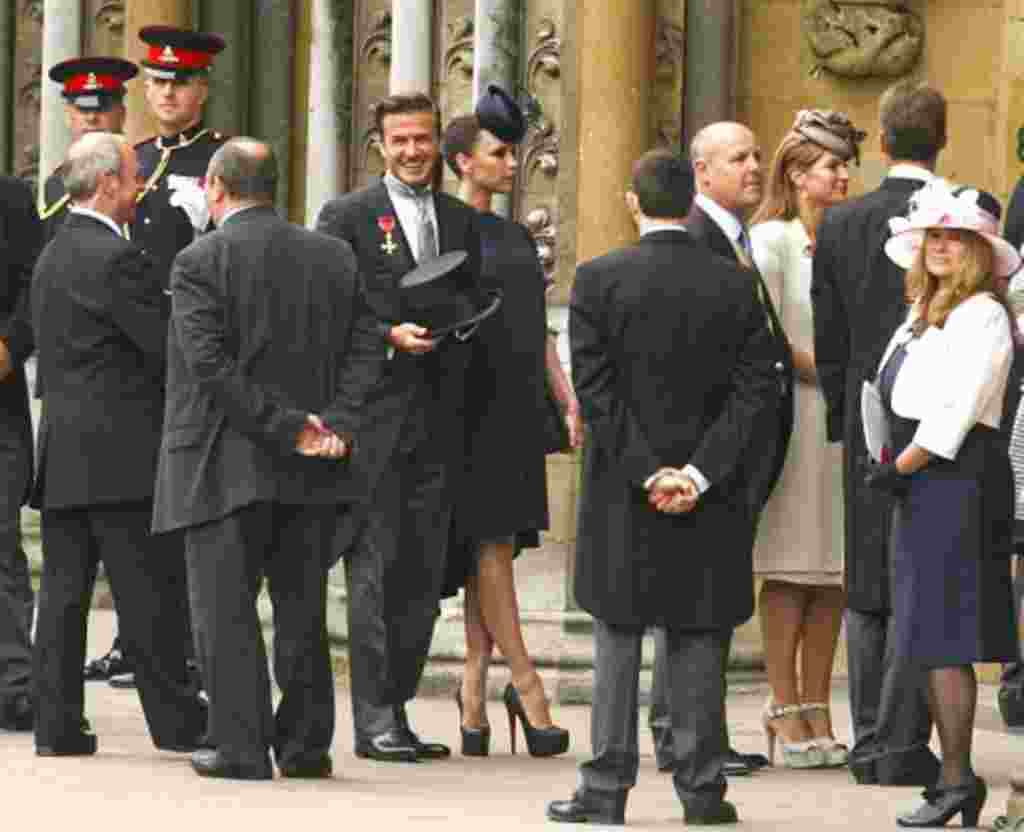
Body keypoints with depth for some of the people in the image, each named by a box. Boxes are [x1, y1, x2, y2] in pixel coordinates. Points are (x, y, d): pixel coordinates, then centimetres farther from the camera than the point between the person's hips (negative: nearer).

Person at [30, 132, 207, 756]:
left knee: (64, 590, 7)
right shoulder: (116, 257, -13)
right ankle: (178, 721, 2)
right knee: (151, 593, -3)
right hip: (122, 455, -9)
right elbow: (167, 347, -15)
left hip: (63, 455, 9)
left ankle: (58, 723, 6)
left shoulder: (54, 255, 16)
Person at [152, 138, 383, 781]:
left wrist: (289, 427, -14)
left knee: (226, 608, 2)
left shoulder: (200, 262, -9)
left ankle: (242, 746, 1)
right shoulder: (335, 257, 7)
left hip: (226, 464, -5)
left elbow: (214, 366, -17)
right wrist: (337, 425, -6)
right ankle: (306, 745, 15)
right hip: (315, 471, 5)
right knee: (303, 607, 12)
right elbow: (367, 349, 1)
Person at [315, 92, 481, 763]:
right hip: (375, 412, -5)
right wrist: (390, 336, -16)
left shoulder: (463, 221, 16)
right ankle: (374, 720, -5)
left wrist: (451, 334, -2)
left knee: (423, 572, 6)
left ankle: (396, 709, 13)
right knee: (375, 569, -6)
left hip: (440, 417, 5)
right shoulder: (347, 217, 0)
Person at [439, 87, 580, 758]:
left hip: (520, 404, 7)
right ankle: (525, 684, -6)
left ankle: (474, 690, 8)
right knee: (491, 543, -7)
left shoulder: (516, 237, 18)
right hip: (475, 402, -7)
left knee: (494, 548, 6)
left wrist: (569, 400, 13)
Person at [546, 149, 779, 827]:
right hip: (712, 500, 1)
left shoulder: (598, 281, -6)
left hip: (624, 492, -1)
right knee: (699, 641, 8)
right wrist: (700, 473, -9)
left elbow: (596, 388, -10)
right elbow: (757, 389, -6)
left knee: (618, 641, 6)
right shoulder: (736, 284, -1)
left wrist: (644, 473, -10)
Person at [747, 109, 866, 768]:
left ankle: (818, 710, 9)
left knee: (834, 569, 5)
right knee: (790, 565, -3)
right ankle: (786, 711, 1)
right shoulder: (771, 239, -4)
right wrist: (824, 373, -9)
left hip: (843, 418, 6)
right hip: (791, 414, -6)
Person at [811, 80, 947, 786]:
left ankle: (870, 744, 15)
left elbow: (828, 339, 4)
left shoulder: (840, 225, 1)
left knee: (868, 591, 12)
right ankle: (902, 748, -3)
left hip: (868, 430, 4)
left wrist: (843, 423, 13)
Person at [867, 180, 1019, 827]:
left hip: (955, 480, -10)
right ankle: (954, 775, 11)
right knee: (932, 635, 9)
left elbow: (954, 412, -17)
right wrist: (890, 461, 6)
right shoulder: (926, 312, 17)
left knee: (941, 637, -10)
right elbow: (896, 399, 20)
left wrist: (900, 467, -11)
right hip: (920, 482, 10)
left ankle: (958, 780, -9)